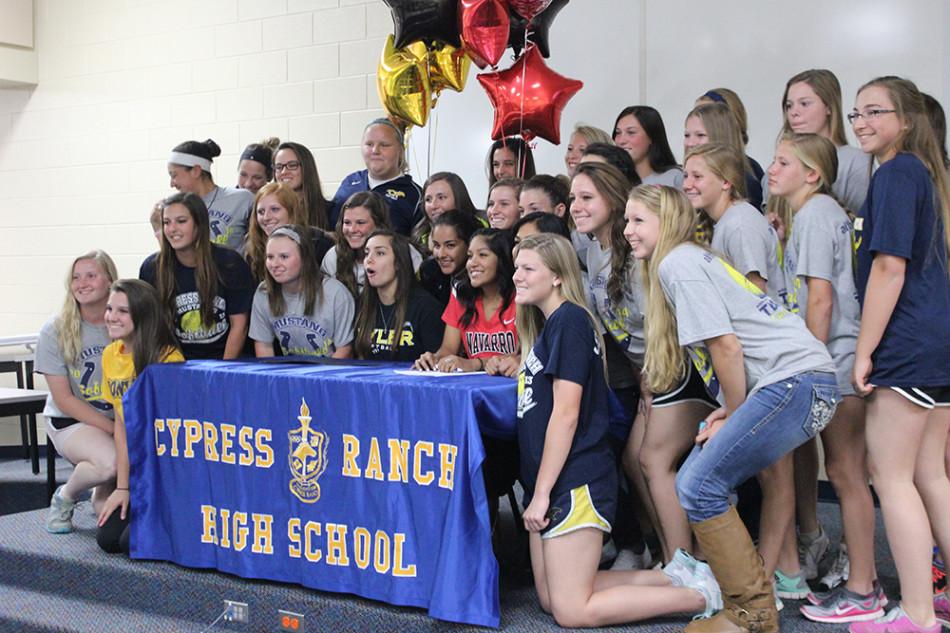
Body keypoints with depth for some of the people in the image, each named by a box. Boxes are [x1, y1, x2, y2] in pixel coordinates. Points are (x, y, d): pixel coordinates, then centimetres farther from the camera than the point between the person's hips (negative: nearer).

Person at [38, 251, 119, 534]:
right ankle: (65, 497, 2)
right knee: (110, 461, -33)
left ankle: (102, 496, 24)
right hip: (70, 422, -1)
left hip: (122, 419, 2)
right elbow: (64, 399, -9)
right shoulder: (55, 331, -9)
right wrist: (113, 429, -17)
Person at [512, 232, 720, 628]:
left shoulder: (569, 320, -14)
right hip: (550, 481, 10)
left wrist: (541, 492, -18)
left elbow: (565, 414, -19)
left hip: (575, 481, -10)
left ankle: (699, 597, 1)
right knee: (552, 599, 13)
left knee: (571, 612, -6)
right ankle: (674, 579, 16)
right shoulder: (548, 326, 16)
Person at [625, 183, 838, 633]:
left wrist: (734, 414, 0)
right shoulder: (692, 258, 23)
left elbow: (726, 346, -12)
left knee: (699, 488, -9)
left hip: (796, 380, -9)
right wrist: (730, 412, 8)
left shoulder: (676, 262, -6)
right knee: (692, 481, 10)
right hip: (793, 381, 9)